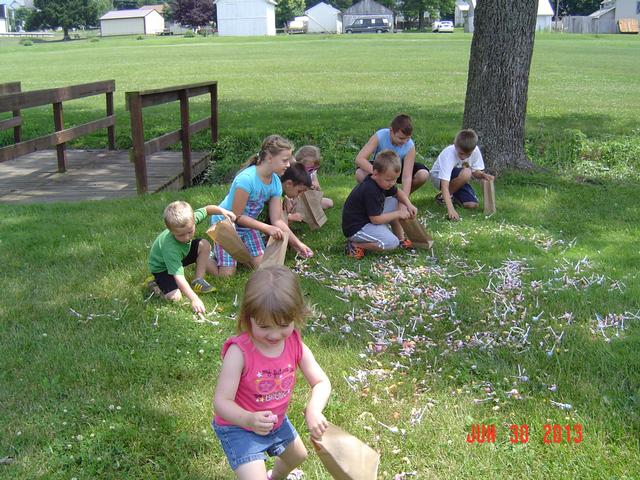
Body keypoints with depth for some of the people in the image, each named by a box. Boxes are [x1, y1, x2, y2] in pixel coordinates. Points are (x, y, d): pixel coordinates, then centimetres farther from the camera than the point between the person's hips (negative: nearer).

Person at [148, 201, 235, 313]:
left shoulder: (189, 220, -28)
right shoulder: (170, 247, -43)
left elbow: (207, 209, -9)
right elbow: (179, 277, -45)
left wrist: (222, 211, -27)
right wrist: (194, 299, -51)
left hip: (181, 255, 7)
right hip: (162, 267, -6)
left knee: (205, 245, -11)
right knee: (175, 297, -26)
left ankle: (198, 280, 1)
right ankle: (158, 283, 5)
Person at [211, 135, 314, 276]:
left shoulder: (276, 182, -11)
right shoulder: (246, 179, -33)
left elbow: (277, 220, -8)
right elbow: (237, 216, -26)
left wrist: (297, 243, -15)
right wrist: (267, 228, -30)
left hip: (247, 224, 6)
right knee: (227, 274, -10)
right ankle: (214, 254, 20)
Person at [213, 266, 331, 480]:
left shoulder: (296, 345, -17)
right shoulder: (239, 352, -33)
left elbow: (322, 382, -12)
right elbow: (221, 402, -32)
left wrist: (314, 410, -33)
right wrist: (248, 419, -51)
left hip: (277, 421, 7)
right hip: (239, 428, -6)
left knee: (298, 456, 32)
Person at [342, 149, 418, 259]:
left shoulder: (382, 182, 0)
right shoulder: (370, 191, -28)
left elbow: (398, 193, 19)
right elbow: (376, 219, -25)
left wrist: (409, 205, -1)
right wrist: (398, 214, -16)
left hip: (368, 219, 10)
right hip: (355, 229, -10)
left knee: (393, 201, 8)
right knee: (392, 242, -24)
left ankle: (400, 238, 15)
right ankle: (355, 245, -12)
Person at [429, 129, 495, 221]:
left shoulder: (475, 151, -20)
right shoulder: (448, 155, -35)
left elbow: (475, 172, -4)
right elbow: (444, 185, -42)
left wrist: (483, 175, -29)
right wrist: (450, 209, -53)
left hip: (459, 179, 5)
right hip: (439, 177, -5)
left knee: (472, 205, -19)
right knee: (466, 173, -35)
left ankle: (454, 194, 13)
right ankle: (442, 196, -12)